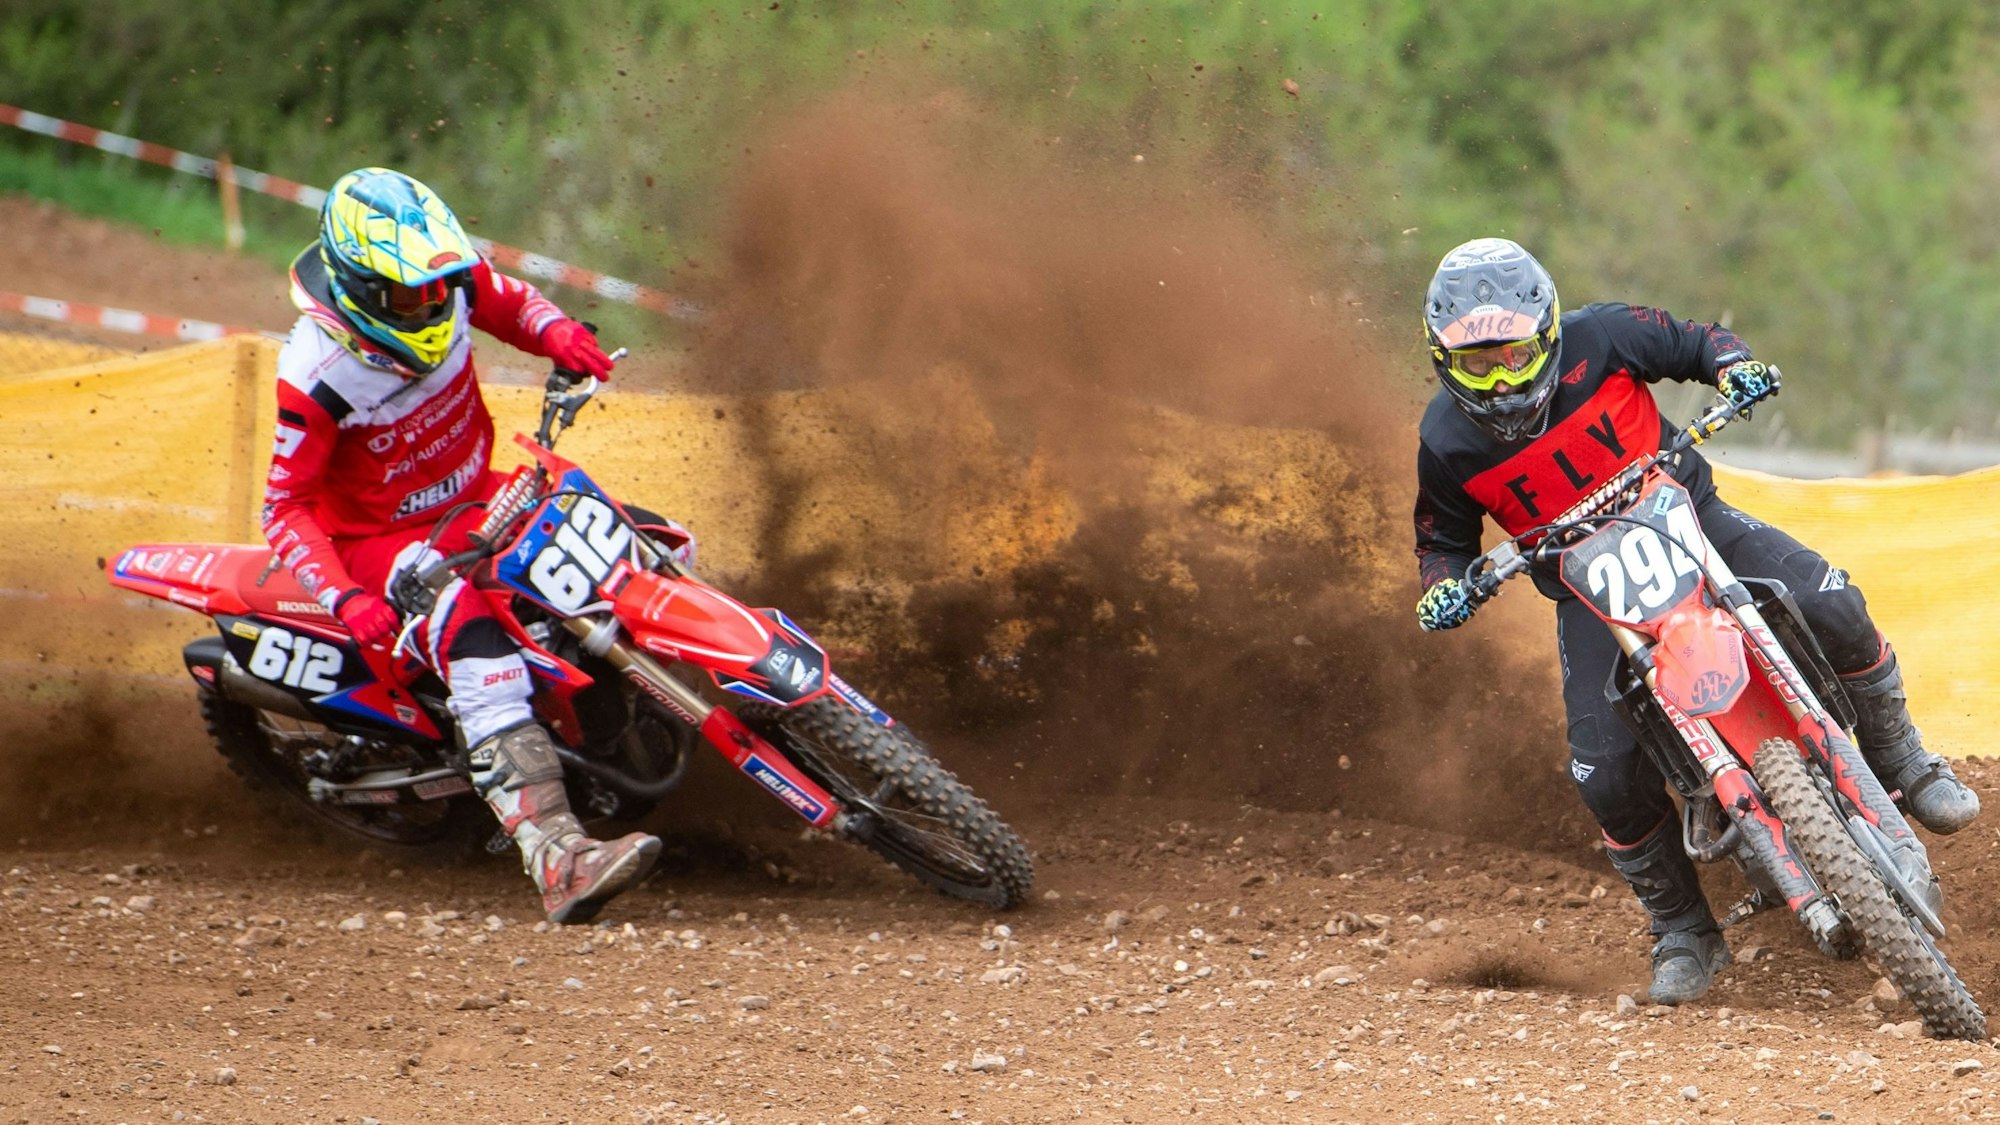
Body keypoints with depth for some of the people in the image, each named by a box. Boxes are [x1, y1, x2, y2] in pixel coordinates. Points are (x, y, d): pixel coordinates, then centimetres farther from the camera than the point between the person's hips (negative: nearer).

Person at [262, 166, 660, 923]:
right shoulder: (316, 377, -28)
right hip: (379, 540, -8)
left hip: (473, 499, 8)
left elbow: (514, 303, 11)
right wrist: (345, 599, -35)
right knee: (474, 640, -37)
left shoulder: (448, 285, -13)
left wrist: (557, 334, -13)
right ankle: (557, 859, -51)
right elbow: (286, 508, -20)